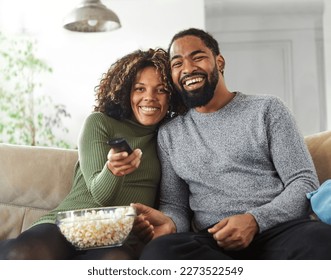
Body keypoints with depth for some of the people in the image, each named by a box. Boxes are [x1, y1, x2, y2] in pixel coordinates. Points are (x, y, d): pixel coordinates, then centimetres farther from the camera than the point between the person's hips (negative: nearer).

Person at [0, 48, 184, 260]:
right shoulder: (99, 122, 6)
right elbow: (99, 194, -5)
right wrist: (112, 169, -28)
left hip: (124, 236, 3)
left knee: (118, 259, -39)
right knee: (22, 254, -40)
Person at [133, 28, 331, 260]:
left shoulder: (266, 110, 10)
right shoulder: (169, 135, 18)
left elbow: (305, 182, 3)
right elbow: (174, 205, 15)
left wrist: (255, 220, -15)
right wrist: (170, 223, -11)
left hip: (280, 231, -3)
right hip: (213, 243, 4)